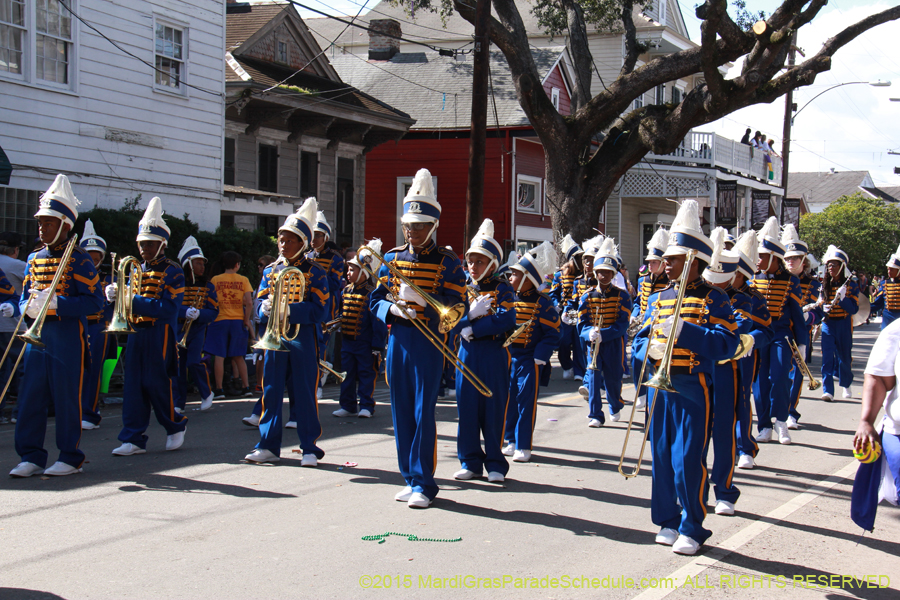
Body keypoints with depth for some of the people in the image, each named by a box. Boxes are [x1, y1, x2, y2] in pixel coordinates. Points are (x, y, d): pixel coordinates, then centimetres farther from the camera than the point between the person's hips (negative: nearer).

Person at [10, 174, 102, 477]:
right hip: (38, 336, 6)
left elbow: (95, 301, -10)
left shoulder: (79, 259, -5)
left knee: (67, 396, -1)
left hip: (68, 337, -6)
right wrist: (27, 306, -6)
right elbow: (24, 297, 18)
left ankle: (70, 457, 10)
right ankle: (31, 456, 10)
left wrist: (56, 303, -20)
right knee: (30, 396, 3)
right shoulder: (34, 259, 13)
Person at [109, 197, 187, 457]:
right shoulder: (136, 269, 15)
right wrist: (115, 294, -7)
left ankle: (176, 426, 18)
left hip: (160, 335, -6)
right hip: (136, 333, 6)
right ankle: (134, 439, 5)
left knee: (157, 384, -3)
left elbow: (167, 308, -17)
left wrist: (132, 300, -22)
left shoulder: (173, 272, -6)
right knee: (134, 384, 2)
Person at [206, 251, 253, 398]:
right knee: (238, 357, 11)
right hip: (238, 321, 2)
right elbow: (249, 303, -6)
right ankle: (245, 387, 10)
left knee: (219, 356, -1)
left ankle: (219, 389, -4)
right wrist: (246, 320, 3)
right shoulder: (243, 280, 2)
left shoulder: (215, 280, 0)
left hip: (220, 320, -2)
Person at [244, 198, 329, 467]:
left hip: (303, 339, -4)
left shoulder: (315, 273, -2)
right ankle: (269, 446, 13)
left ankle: (310, 449, 7)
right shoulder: (270, 271, 11)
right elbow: (260, 305, 5)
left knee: (305, 393, -1)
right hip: (274, 338, 4)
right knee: (271, 392, 5)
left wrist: (289, 310, -23)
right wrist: (266, 308, -18)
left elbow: (320, 311, -11)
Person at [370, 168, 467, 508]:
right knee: (401, 413, 8)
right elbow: (376, 301, 11)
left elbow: (454, 309, -9)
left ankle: (424, 484, -1)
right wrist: (393, 309, -12)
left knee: (423, 413, -7)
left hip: (429, 342, -5)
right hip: (397, 339, 5)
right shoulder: (392, 259, 10)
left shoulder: (447, 262, -3)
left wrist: (421, 301, -24)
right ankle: (410, 479, 18)